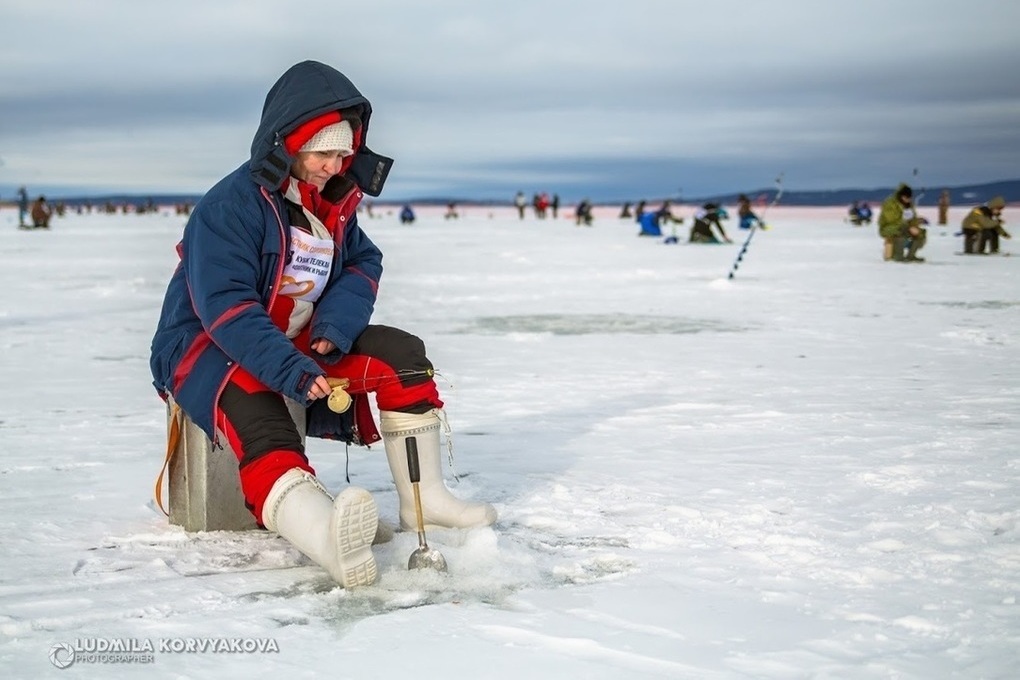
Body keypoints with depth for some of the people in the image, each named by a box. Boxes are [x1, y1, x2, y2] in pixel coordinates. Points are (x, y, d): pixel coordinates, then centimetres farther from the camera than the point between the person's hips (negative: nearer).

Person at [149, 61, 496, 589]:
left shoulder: (334, 201, 5)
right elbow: (225, 307, -28)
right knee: (258, 418, -37)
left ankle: (422, 499, -2)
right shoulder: (230, 205, -20)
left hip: (300, 344, 8)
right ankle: (327, 537, -67)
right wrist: (290, 372, -40)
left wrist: (335, 326, -14)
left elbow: (363, 264, 9)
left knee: (400, 354, -5)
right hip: (210, 349, -8)